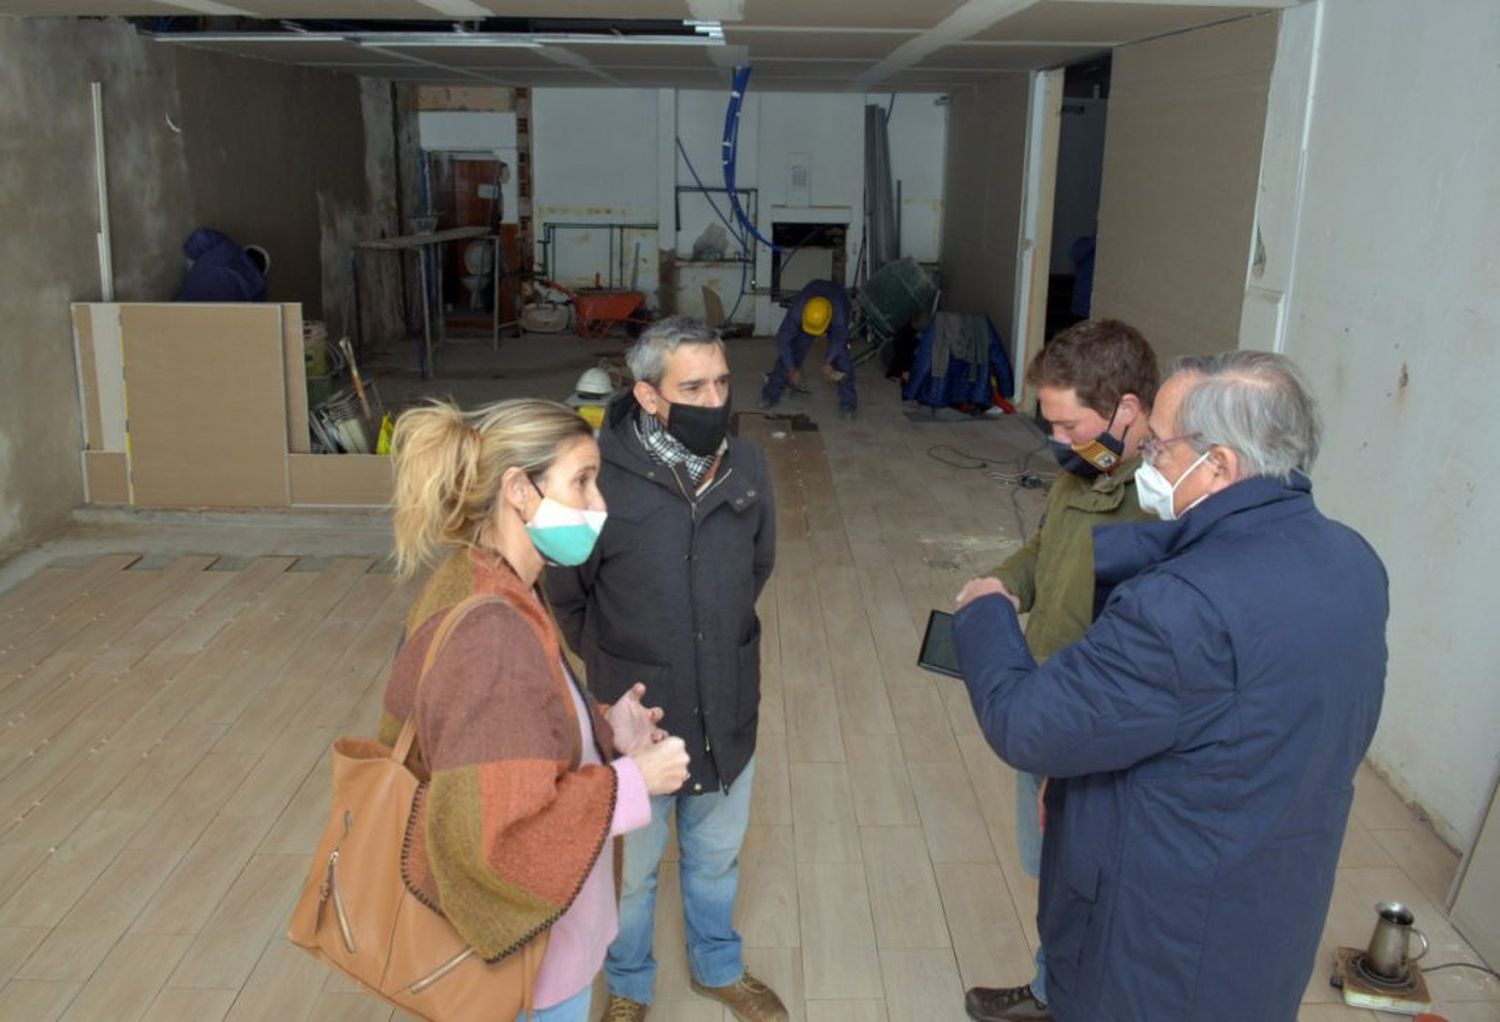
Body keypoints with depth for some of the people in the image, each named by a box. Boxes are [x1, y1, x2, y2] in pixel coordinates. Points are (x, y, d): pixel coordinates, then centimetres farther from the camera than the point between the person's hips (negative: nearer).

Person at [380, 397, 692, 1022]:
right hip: (525, 951, -9)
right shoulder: (491, 635, -32)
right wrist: (632, 782, -23)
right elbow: (496, 831, -33)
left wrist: (602, 729, 0)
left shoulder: (479, 589, -1)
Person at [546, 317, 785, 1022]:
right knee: (631, 868, 20)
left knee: (715, 857, 26)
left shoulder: (746, 468, -11)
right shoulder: (602, 479, -24)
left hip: (727, 711, 4)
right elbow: (565, 599, -8)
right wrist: (616, 670, 2)